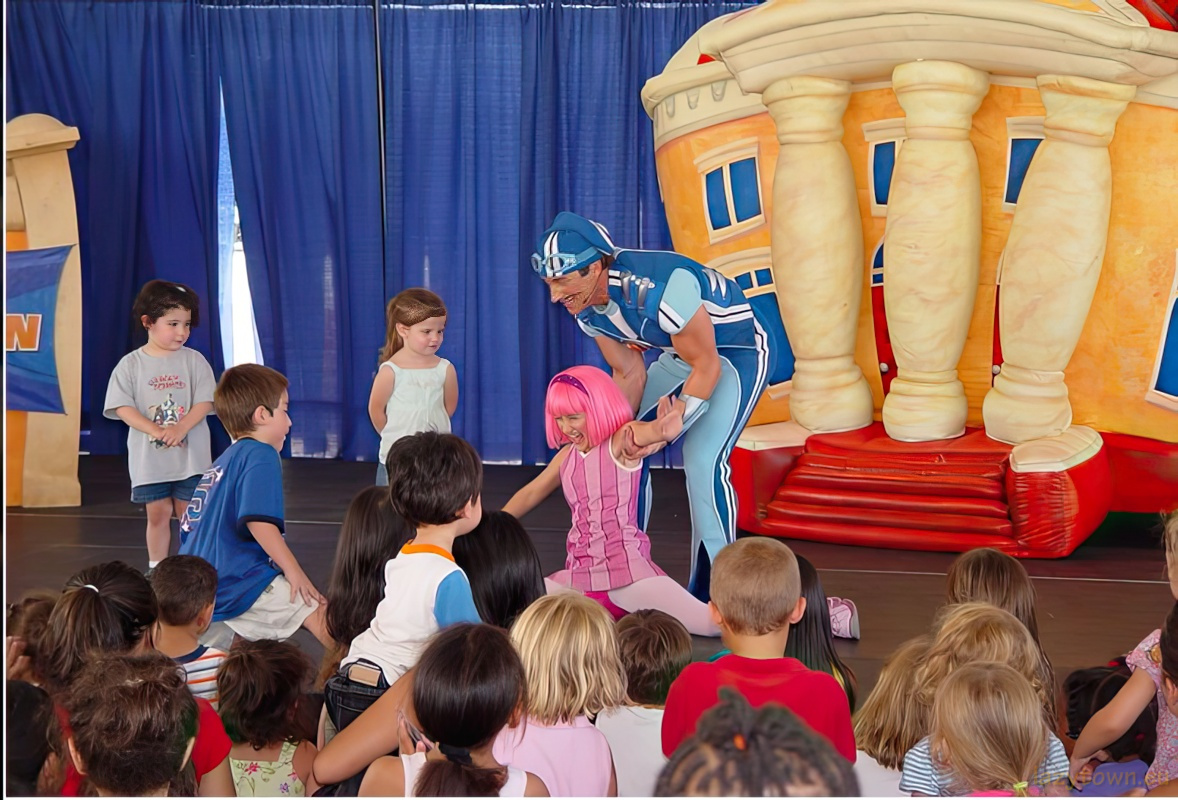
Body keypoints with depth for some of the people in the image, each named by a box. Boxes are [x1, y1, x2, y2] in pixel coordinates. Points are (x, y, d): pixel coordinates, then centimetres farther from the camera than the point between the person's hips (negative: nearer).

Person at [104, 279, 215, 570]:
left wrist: (180, 428, -20)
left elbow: (205, 402, -4)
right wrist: (157, 431, -18)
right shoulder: (131, 364, 0)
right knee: (157, 514, 7)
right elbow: (123, 407, -6)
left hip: (190, 455, 0)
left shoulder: (194, 361, 1)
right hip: (149, 456, 0)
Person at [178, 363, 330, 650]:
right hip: (240, 583, -10)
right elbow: (259, 521, -21)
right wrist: (294, 571, -15)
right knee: (319, 614, -13)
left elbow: (189, 525, 24)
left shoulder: (220, 463, 21)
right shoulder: (260, 455, -7)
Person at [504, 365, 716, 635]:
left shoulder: (623, 441, -4)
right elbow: (529, 494, 30)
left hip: (627, 569, -6)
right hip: (579, 576, 6)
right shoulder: (567, 456, 17)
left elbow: (668, 427, -30)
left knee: (712, 622, -24)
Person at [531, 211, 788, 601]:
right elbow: (629, 375, -3)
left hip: (742, 348, -8)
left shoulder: (661, 288, -38)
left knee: (702, 460, -21)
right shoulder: (586, 308, -12)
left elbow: (705, 367, -27)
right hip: (684, 352, 8)